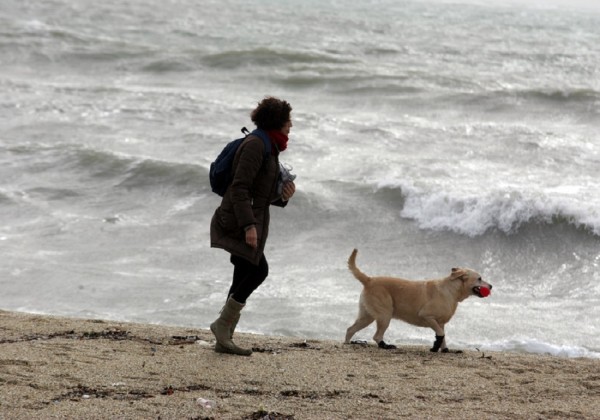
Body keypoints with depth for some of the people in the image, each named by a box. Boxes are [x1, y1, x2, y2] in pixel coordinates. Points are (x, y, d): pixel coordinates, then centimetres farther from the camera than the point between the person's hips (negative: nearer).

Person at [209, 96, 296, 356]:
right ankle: (223, 323, -6)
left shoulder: (270, 149, 17)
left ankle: (224, 340, 8)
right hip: (237, 220, -10)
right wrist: (248, 225, -27)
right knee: (258, 270, -16)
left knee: (244, 279, 6)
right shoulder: (255, 145, -14)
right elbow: (239, 188, -21)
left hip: (252, 221, 10)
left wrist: (283, 195, 1)